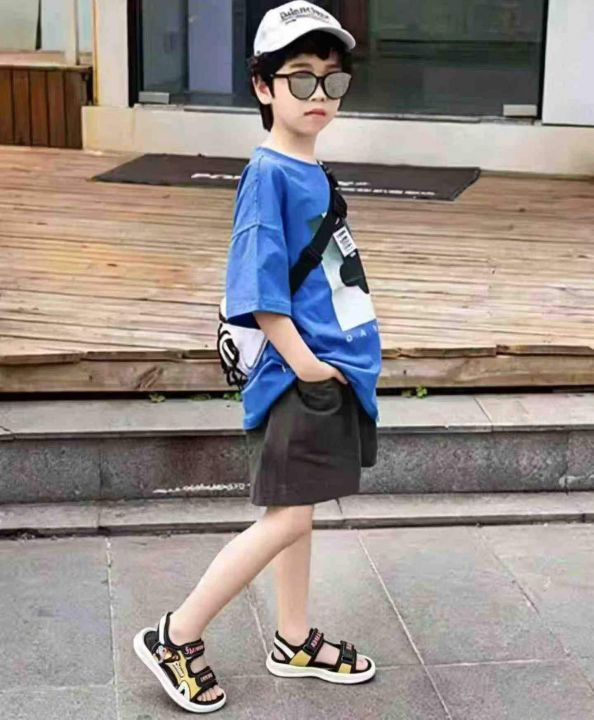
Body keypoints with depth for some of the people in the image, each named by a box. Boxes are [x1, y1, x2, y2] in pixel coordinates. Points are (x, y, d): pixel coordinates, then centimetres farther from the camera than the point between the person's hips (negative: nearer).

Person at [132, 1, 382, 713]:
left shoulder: (314, 173, 10)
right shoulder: (269, 174, -16)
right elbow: (259, 286, -20)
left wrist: (337, 360, 16)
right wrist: (301, 360, -19)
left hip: (333, 369, 9)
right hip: (299, 376, -9)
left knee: (295, 511, 17)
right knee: (288, 517, -4)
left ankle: (294, 641, 31)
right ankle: (176, 636, 8)